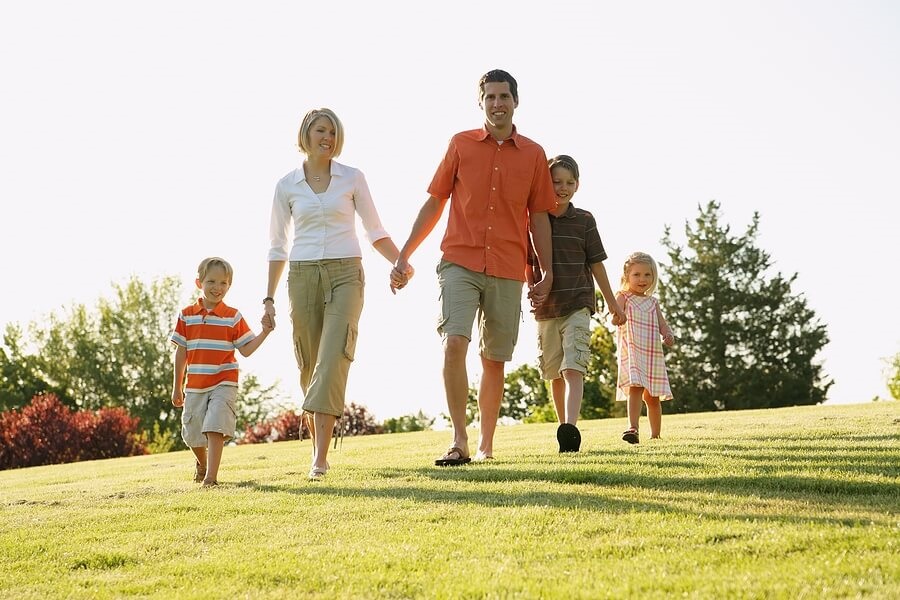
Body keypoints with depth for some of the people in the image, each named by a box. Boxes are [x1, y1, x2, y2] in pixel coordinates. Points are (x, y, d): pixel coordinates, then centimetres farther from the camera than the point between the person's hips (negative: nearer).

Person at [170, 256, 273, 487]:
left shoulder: (233, 317, -1)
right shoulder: (186, 315, 3)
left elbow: (246, 350, -1)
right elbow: (181, 352, 6)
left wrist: (264, 333, -17)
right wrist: (177, 386, 8)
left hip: (223, 383, -3)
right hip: (195, 385, 3)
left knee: (215, 428, -17)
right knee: (192, 433, 12)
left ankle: (211, 476, -16)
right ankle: (202, 462, 42)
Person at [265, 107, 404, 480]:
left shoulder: (352, 178, 6)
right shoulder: (286, 186, 8)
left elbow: (375, 231, 10)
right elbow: (278, 247, 12)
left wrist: (400, 262, -6)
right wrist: (269, 298, 8)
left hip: (346, 274, -2)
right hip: (303, 277, 2)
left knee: (333, 358, -17)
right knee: (309, 365, 4)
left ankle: (320, 457, -22)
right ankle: (317, 443, 23)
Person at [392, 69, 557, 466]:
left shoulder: (533, 154, 8)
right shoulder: (460, 144, 7)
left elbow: (539, 218, 11)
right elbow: (434, 203, 10)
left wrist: (547, 274, 8)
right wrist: (404, 255, 6)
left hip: (508, 272, 1)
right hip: (460, 262, -1)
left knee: (494, 360, 7)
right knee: (454, 343, -19)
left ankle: (486, 443, 22)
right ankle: (459, 440, -16)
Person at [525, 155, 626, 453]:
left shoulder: (584, 220, 2)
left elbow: (596, 264, 7)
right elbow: (526, 264, 8)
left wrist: (613, 303, 10)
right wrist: (533, 288, -10)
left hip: (578, 305, -2)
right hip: (545, 308, 2)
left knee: (573, 369, -17)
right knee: (555, 374, 10)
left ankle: (571, 428, -30)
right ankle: (563, 428, 22)